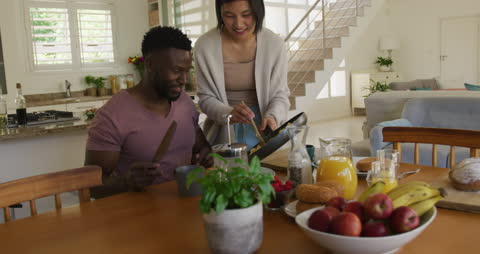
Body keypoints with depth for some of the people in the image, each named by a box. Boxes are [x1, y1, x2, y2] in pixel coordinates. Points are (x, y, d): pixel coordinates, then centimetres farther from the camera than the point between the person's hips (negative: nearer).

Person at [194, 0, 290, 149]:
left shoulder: (274, 44, -9)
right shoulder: (205, 45, -11)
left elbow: (280, 94, -2)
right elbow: (206, 98, -5)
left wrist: (272, 117, -22)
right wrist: (229, 113, -24)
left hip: (262, 129, 1)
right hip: (223, 134, -1)